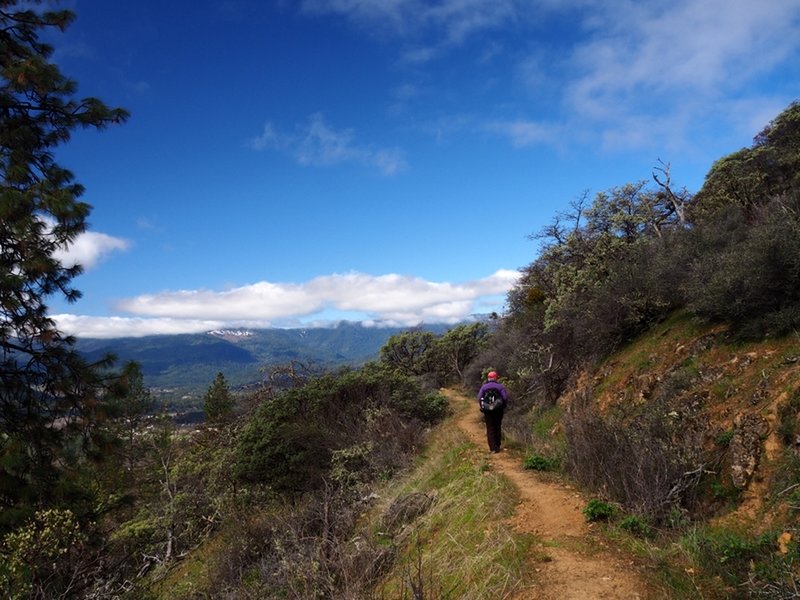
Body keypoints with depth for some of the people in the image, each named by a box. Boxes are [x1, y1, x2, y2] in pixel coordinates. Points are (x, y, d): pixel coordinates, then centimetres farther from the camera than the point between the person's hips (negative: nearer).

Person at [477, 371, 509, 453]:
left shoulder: (484, 387, -1)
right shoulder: (500, 386, -3)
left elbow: (479, 398, -6)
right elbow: (505, 397, -10)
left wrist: (482, 407, 7)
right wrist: (503, 406, 6)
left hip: (487, 411, 0)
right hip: (498, 410, 0)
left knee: (490, 429, 3)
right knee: (497, 428, 14)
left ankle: (493, 448, -6)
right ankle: (497, 446, 20)